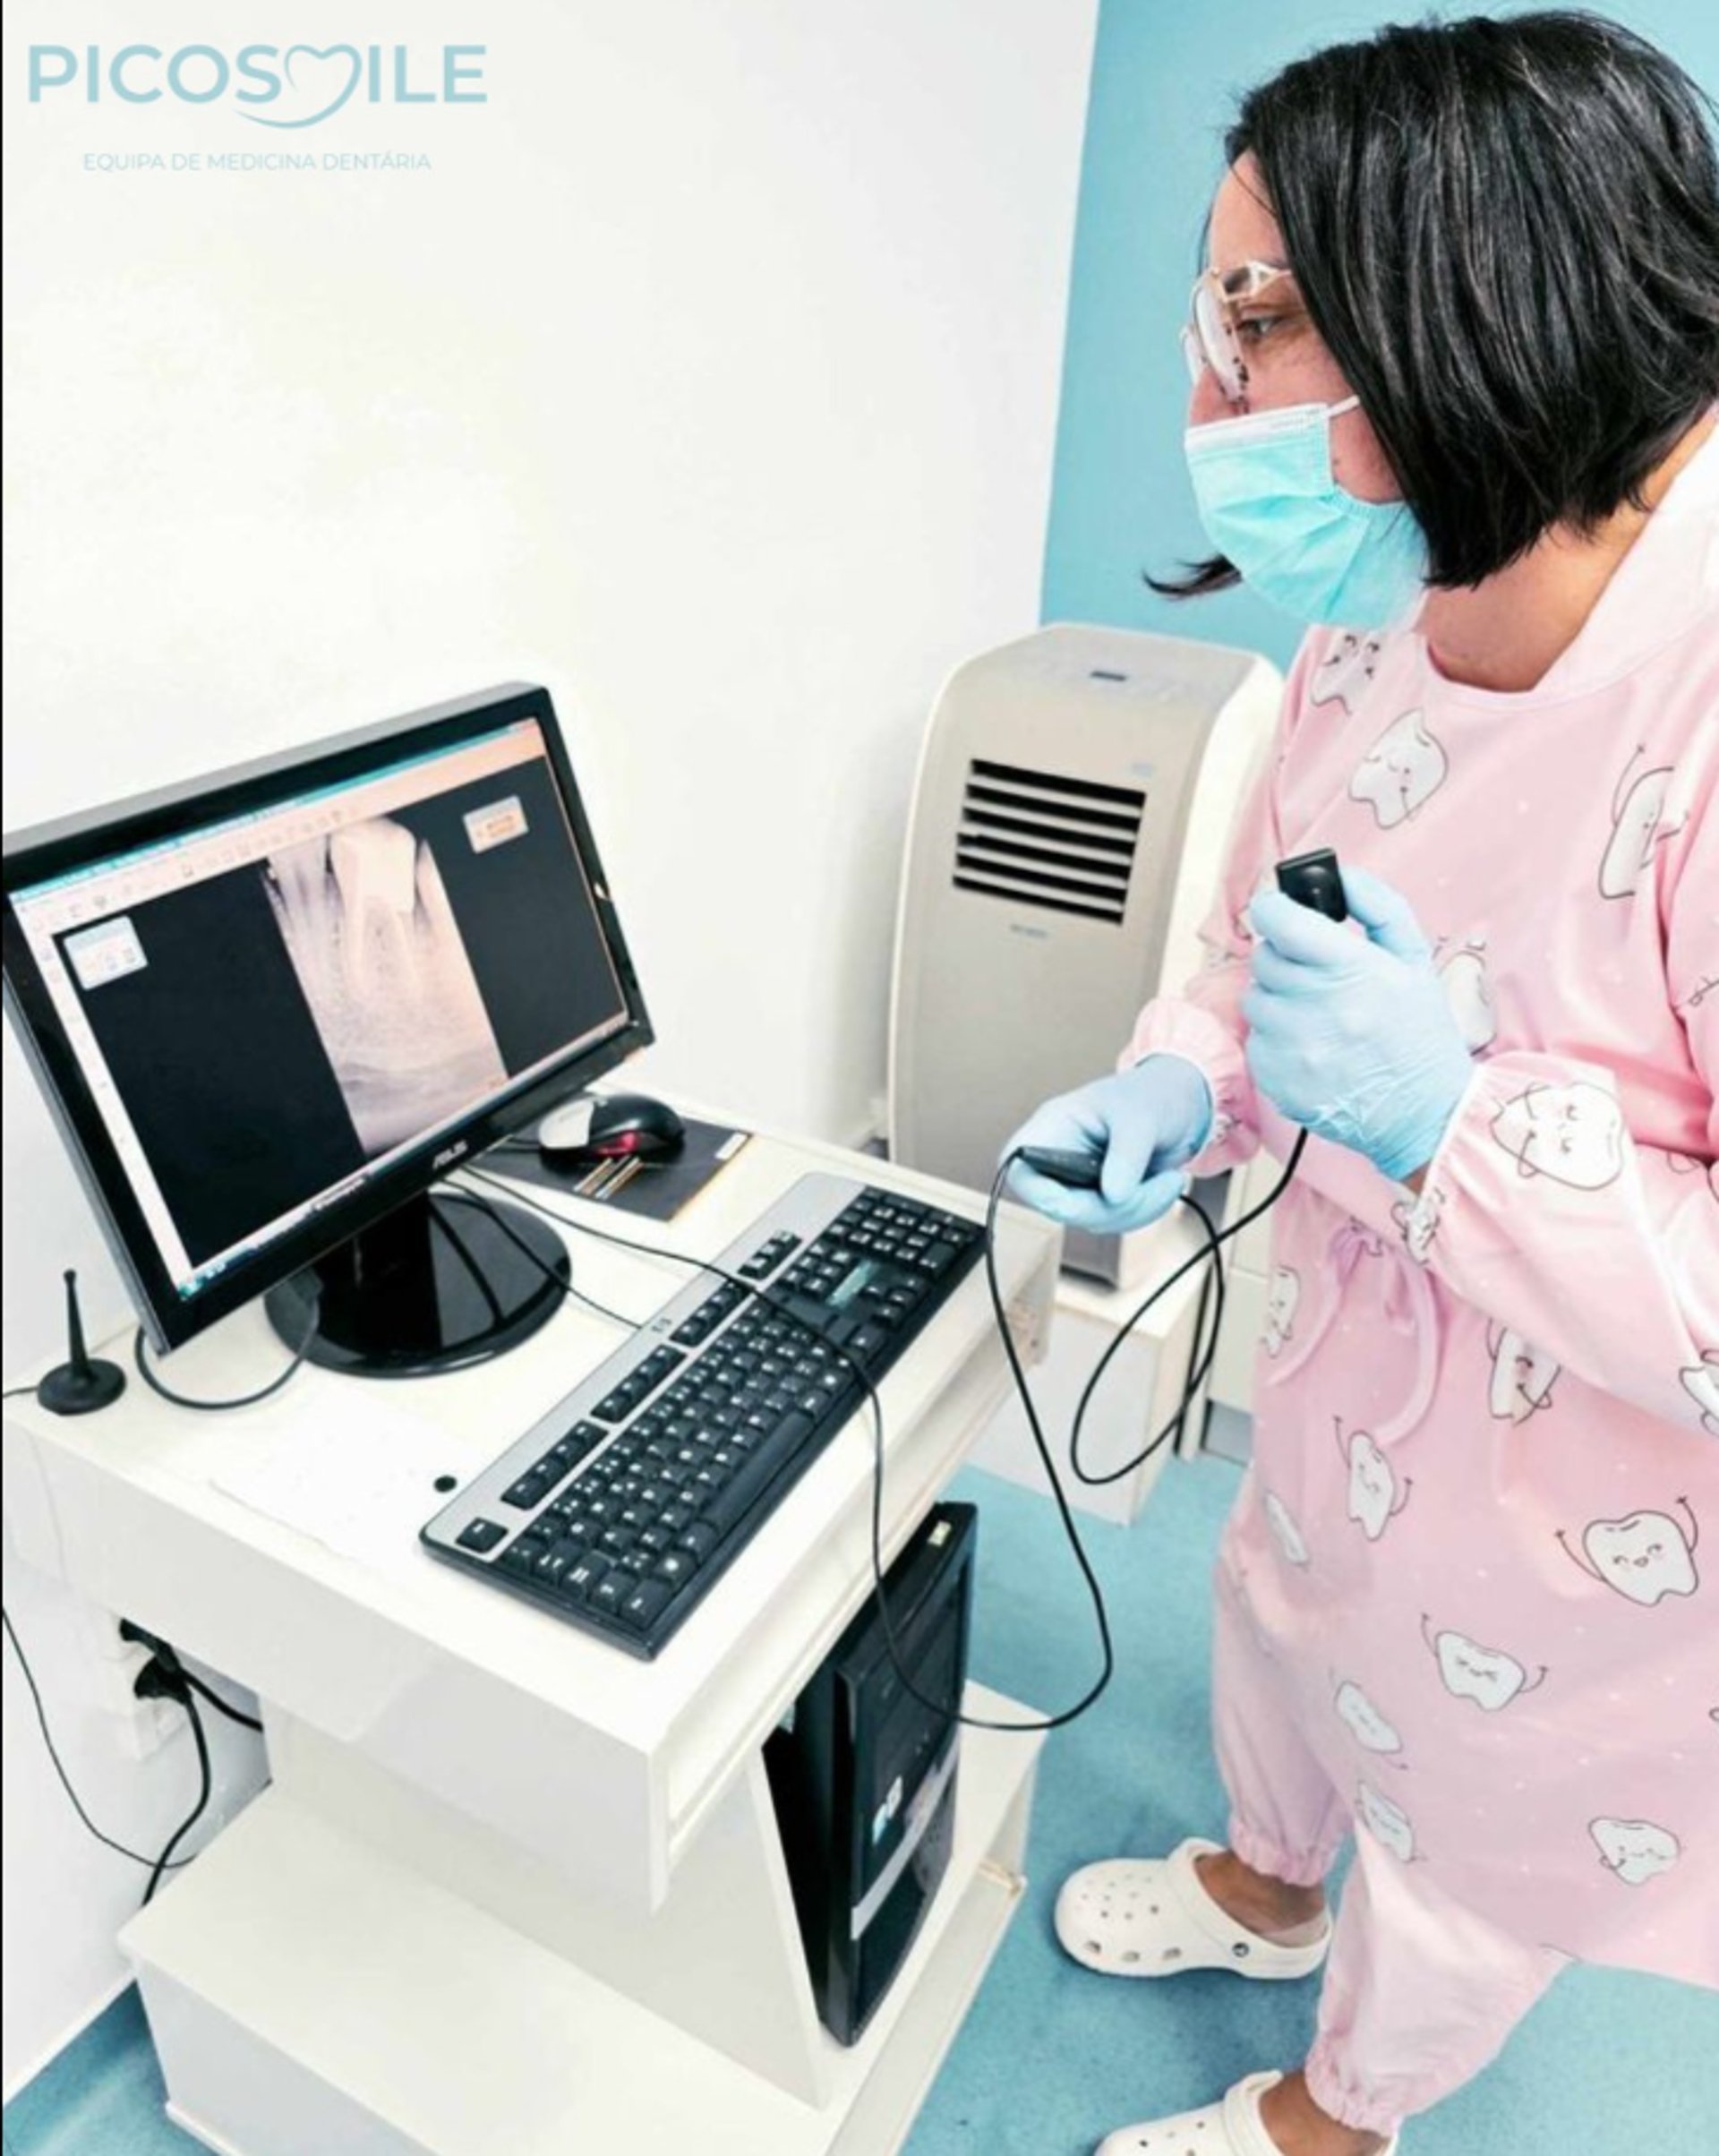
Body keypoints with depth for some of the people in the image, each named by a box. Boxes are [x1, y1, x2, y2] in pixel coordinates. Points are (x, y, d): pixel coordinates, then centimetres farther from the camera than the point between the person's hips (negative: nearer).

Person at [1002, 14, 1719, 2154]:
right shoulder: (1366, 645, -9)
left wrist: (1441, 1117, -36)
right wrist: (1178, 1089, -12)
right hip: (1348, 1394, 7)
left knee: (1468, 1853, 24)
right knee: (1277, 1632, 33)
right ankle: (1263, 1890, 69)